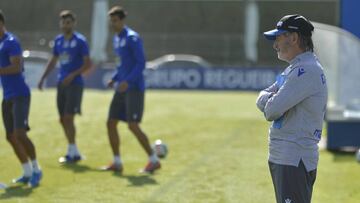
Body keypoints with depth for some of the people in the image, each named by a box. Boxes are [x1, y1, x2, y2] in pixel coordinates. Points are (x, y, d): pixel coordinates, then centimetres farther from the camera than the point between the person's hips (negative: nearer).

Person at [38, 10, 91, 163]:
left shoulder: (80, 41, -8)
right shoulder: (58, 40, 12)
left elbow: (87, 64, -10)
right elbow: (53, 61, 23)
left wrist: (73, 75, -21)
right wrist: (43, 78, 15)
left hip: (74, 84, -7)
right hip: (61, 83, 7)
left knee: (68, 117, -13)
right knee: (63, 119, 7)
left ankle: (71, 153, -5)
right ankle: (75, 152, 16)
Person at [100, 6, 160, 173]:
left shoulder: (132, 38, -12)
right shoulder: (116, 39, 15)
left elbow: (141, 63, -17)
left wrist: (128, 81, -26)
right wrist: (114, 79, 10)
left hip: (134, 89, -9)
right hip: (121, 89, 9)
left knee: (133, 125, -12)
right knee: (111, 123, 5)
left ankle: (154, 161, -1)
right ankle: (117, 163, 13)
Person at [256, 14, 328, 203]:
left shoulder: (307, 70, -15)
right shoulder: (293, 69, 19)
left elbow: (273, 109, -21)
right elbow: (262, 100, 16)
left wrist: (269, 105, 2)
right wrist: (271, 100, -6)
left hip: (295, 161, -10)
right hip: (281, 158, 10)